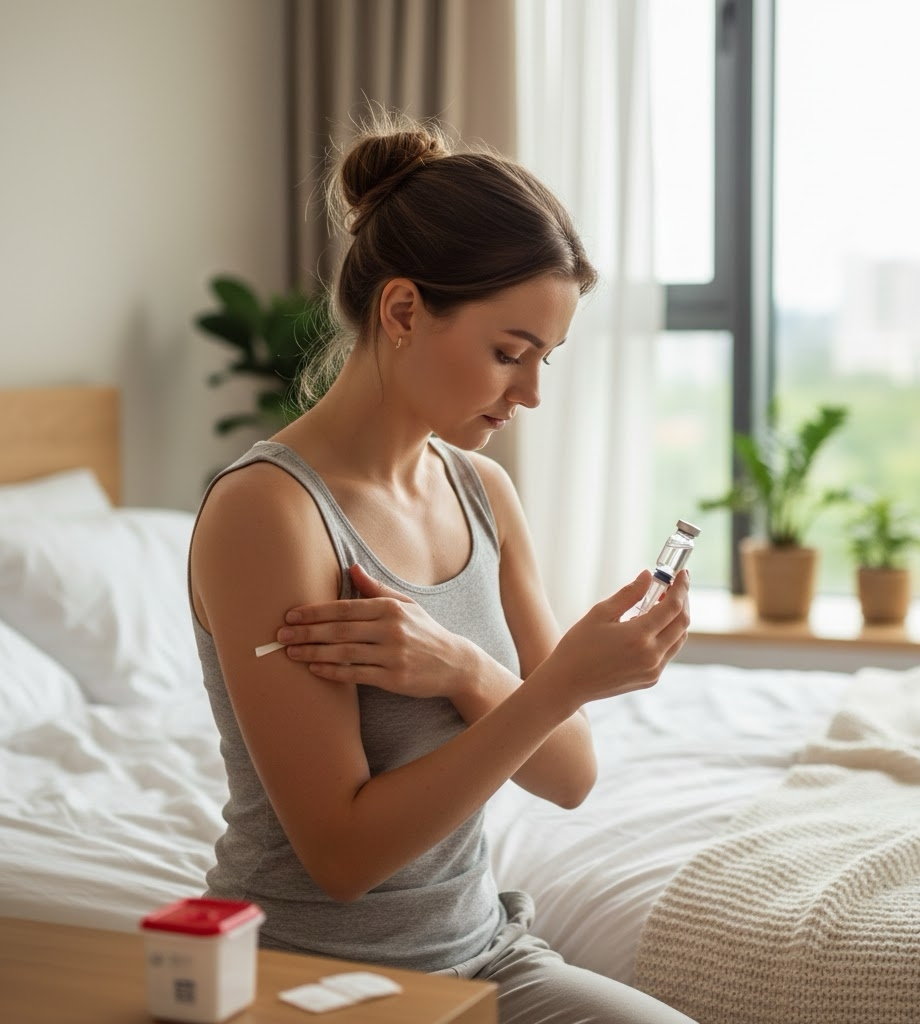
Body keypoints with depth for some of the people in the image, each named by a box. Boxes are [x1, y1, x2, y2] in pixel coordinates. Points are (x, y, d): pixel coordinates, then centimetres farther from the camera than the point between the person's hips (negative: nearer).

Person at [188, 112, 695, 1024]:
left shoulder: (481, 491, 3)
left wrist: (460, 668, -19)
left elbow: (568, 775, 0)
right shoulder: (266, 510, -18)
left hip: (481, 951, 7)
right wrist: (560, 686, -26)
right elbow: (344, 854, -20)